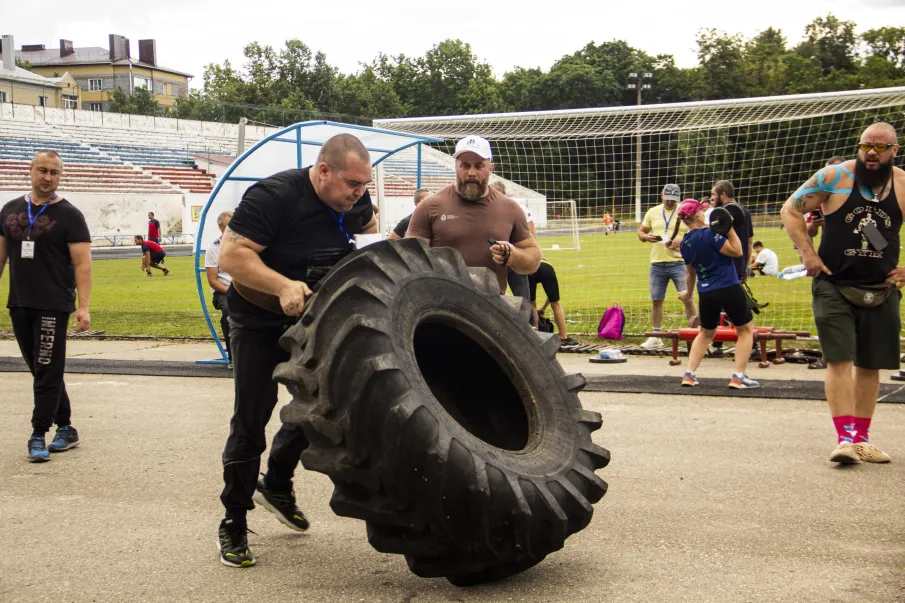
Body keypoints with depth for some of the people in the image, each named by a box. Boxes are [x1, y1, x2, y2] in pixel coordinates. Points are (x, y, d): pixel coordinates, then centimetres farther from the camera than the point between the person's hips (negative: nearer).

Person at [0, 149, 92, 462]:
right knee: (42, 370, 12)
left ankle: (38, 436, 0)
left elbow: (82, 263, -9)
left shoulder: (69, 215, -5)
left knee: (47, 372, -5)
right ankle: (65, 429, 22)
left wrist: (83, 307, -17)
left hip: (54, 306, -6)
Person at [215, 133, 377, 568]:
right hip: (258, 322, -6)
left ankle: (276, 484, 35)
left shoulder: (354, 201, -5)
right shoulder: (273, 197, -26)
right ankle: (233, 523, 8)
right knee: (251, 418, -3)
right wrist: (283, 286, -42)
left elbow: (369, 227, 18)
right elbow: (230, 254, -30)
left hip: (313, 320, 6)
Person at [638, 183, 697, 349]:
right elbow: (641, 232, 16)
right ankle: (655, 337, 19)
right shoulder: (653, 212, 10)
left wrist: (682, 242, -19)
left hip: (679, 262, -3)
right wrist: (646, 237, -7)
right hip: (657, 264, 4)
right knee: (656, 300, 8)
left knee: (688, 299, -8)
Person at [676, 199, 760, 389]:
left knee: (706, 333, 25)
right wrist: (729, 229, -11)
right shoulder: (709, 234, -16)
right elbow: (737, 251, -14)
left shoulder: (685, 243, 6)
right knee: (745, 330, 11)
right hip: (729, 288, -6)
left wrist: (689, 292, 34)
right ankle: (739, 376, 3)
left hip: (706, 293, 6)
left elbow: (690, 272, 18)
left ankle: (689, 374, 16)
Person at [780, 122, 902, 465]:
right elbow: (791, 209, 0)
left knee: (870, 366, 8)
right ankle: (845, 438, -12)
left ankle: (861, 438, 19)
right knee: (840, 361, -11)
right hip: (834, 287, -3)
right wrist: (808, 253, -8)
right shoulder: (834, 178, -7)